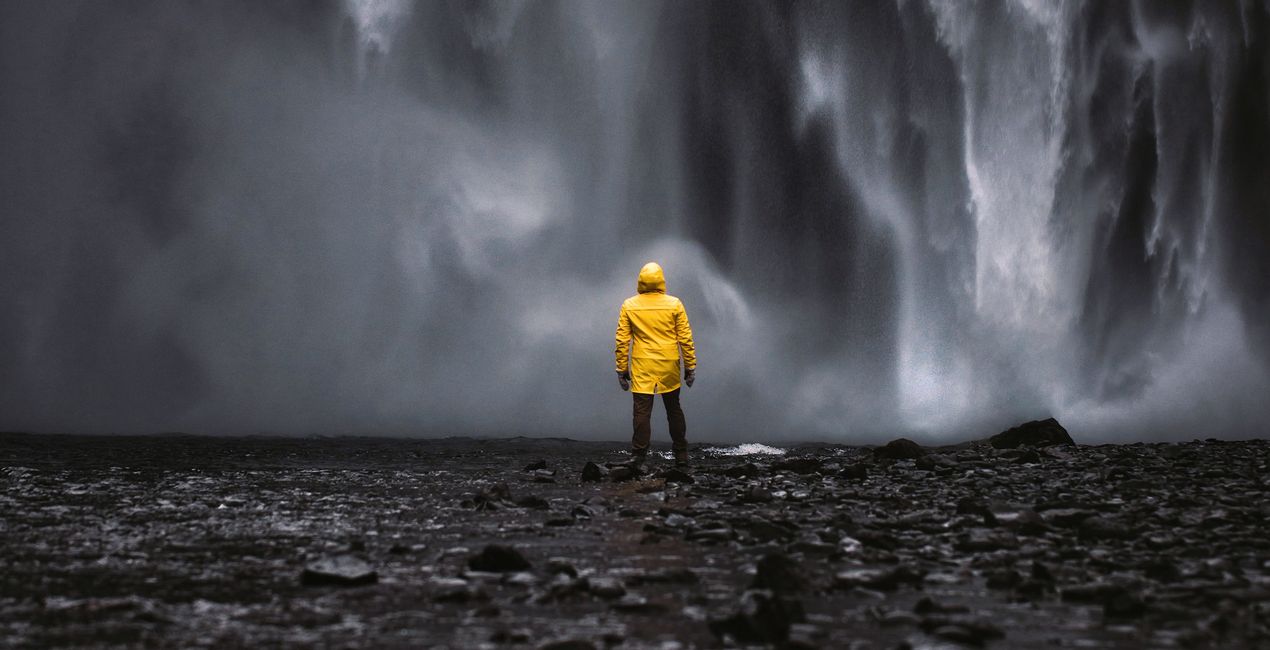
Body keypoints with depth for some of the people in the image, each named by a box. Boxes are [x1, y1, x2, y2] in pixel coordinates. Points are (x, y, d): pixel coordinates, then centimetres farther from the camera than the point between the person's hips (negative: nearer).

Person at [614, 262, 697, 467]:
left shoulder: (629, 306, -3)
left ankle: (638, 458, -6)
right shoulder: (674, 304, -4)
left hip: (641, 369, -1)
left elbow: (622, 341, -2)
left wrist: (622, 369, 4)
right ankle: (681, 455, 23)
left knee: (642, 412, 0)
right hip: (669, 368, 1)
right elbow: (685, 339, -2)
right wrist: (690, 366, 6)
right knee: (674, 410, 16)